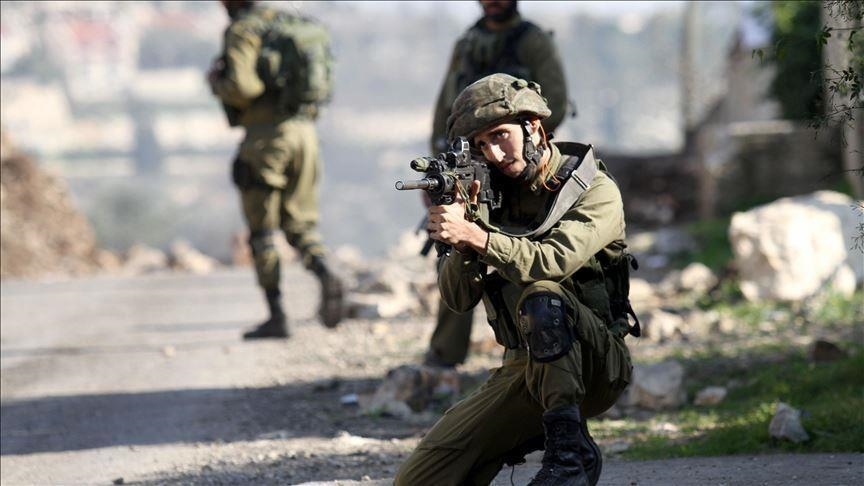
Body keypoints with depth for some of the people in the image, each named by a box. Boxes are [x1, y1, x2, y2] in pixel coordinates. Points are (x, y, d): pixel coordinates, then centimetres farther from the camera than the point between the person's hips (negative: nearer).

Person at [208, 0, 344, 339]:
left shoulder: (242, 31, -9)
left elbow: (243, 87, -21)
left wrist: (217, 83, -1)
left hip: (265, 136, -6)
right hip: (304, 132, 6)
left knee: (262, 229, 4)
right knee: (300, 225, 11)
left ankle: (276, 317, 4)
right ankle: (326, 276, -17)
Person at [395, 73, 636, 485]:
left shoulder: (596, 192, -7)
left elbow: (553, 262, -26)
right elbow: (458, 298, -1)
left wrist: (474, 234, -35)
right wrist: (460, 239, -19)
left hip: (593, 367, -5)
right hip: (522, 370, 5)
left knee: (541, 294, -37)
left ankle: (571, 450, -34)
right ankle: (530, 435, 9)